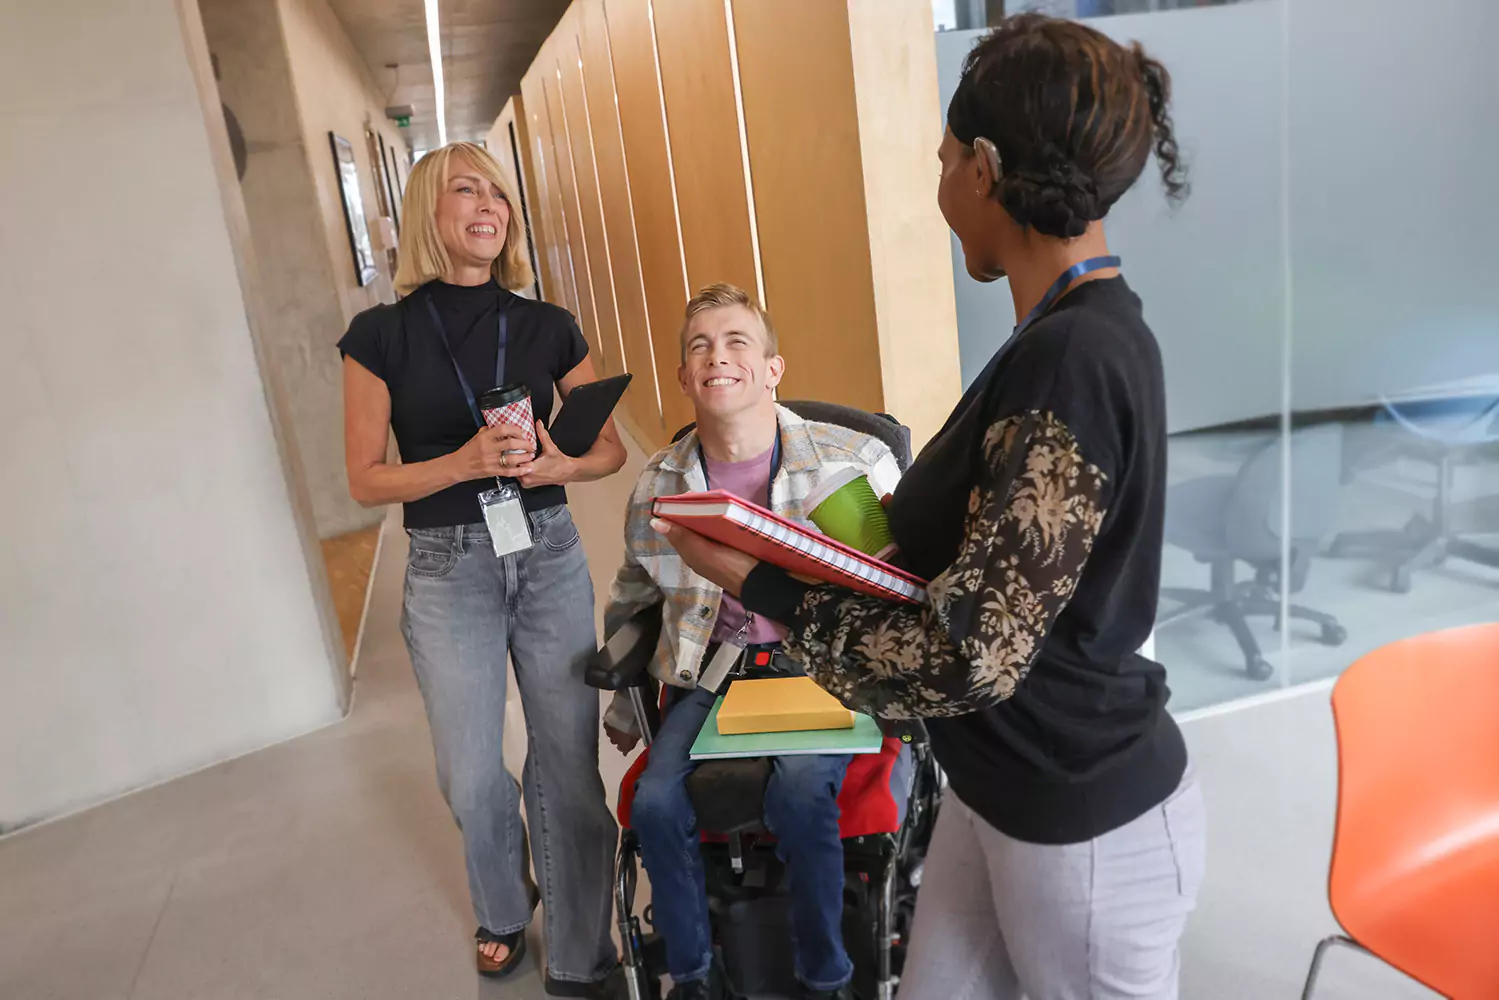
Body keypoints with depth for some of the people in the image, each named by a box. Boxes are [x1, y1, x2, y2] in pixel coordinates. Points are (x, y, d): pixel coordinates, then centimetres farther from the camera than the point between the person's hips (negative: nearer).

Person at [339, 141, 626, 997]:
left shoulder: (548, 327, 1)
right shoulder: (382, 335, -4)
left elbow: (610, 450, 7)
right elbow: (367, 479, -4)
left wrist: (551, 464, -15)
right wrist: (466, 461, -20)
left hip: (550, 557, 1)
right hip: (447, 571, -1)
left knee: (569, 765, 5)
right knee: (472, 779, 9)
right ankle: (505, 910, 42)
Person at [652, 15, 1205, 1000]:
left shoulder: (1070, 362, -28)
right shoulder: (1082, 331, 2)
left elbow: (969, 659, -28)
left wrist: (760, 584, -18)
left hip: (1085, 826, -8)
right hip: (1006, 790, 8)